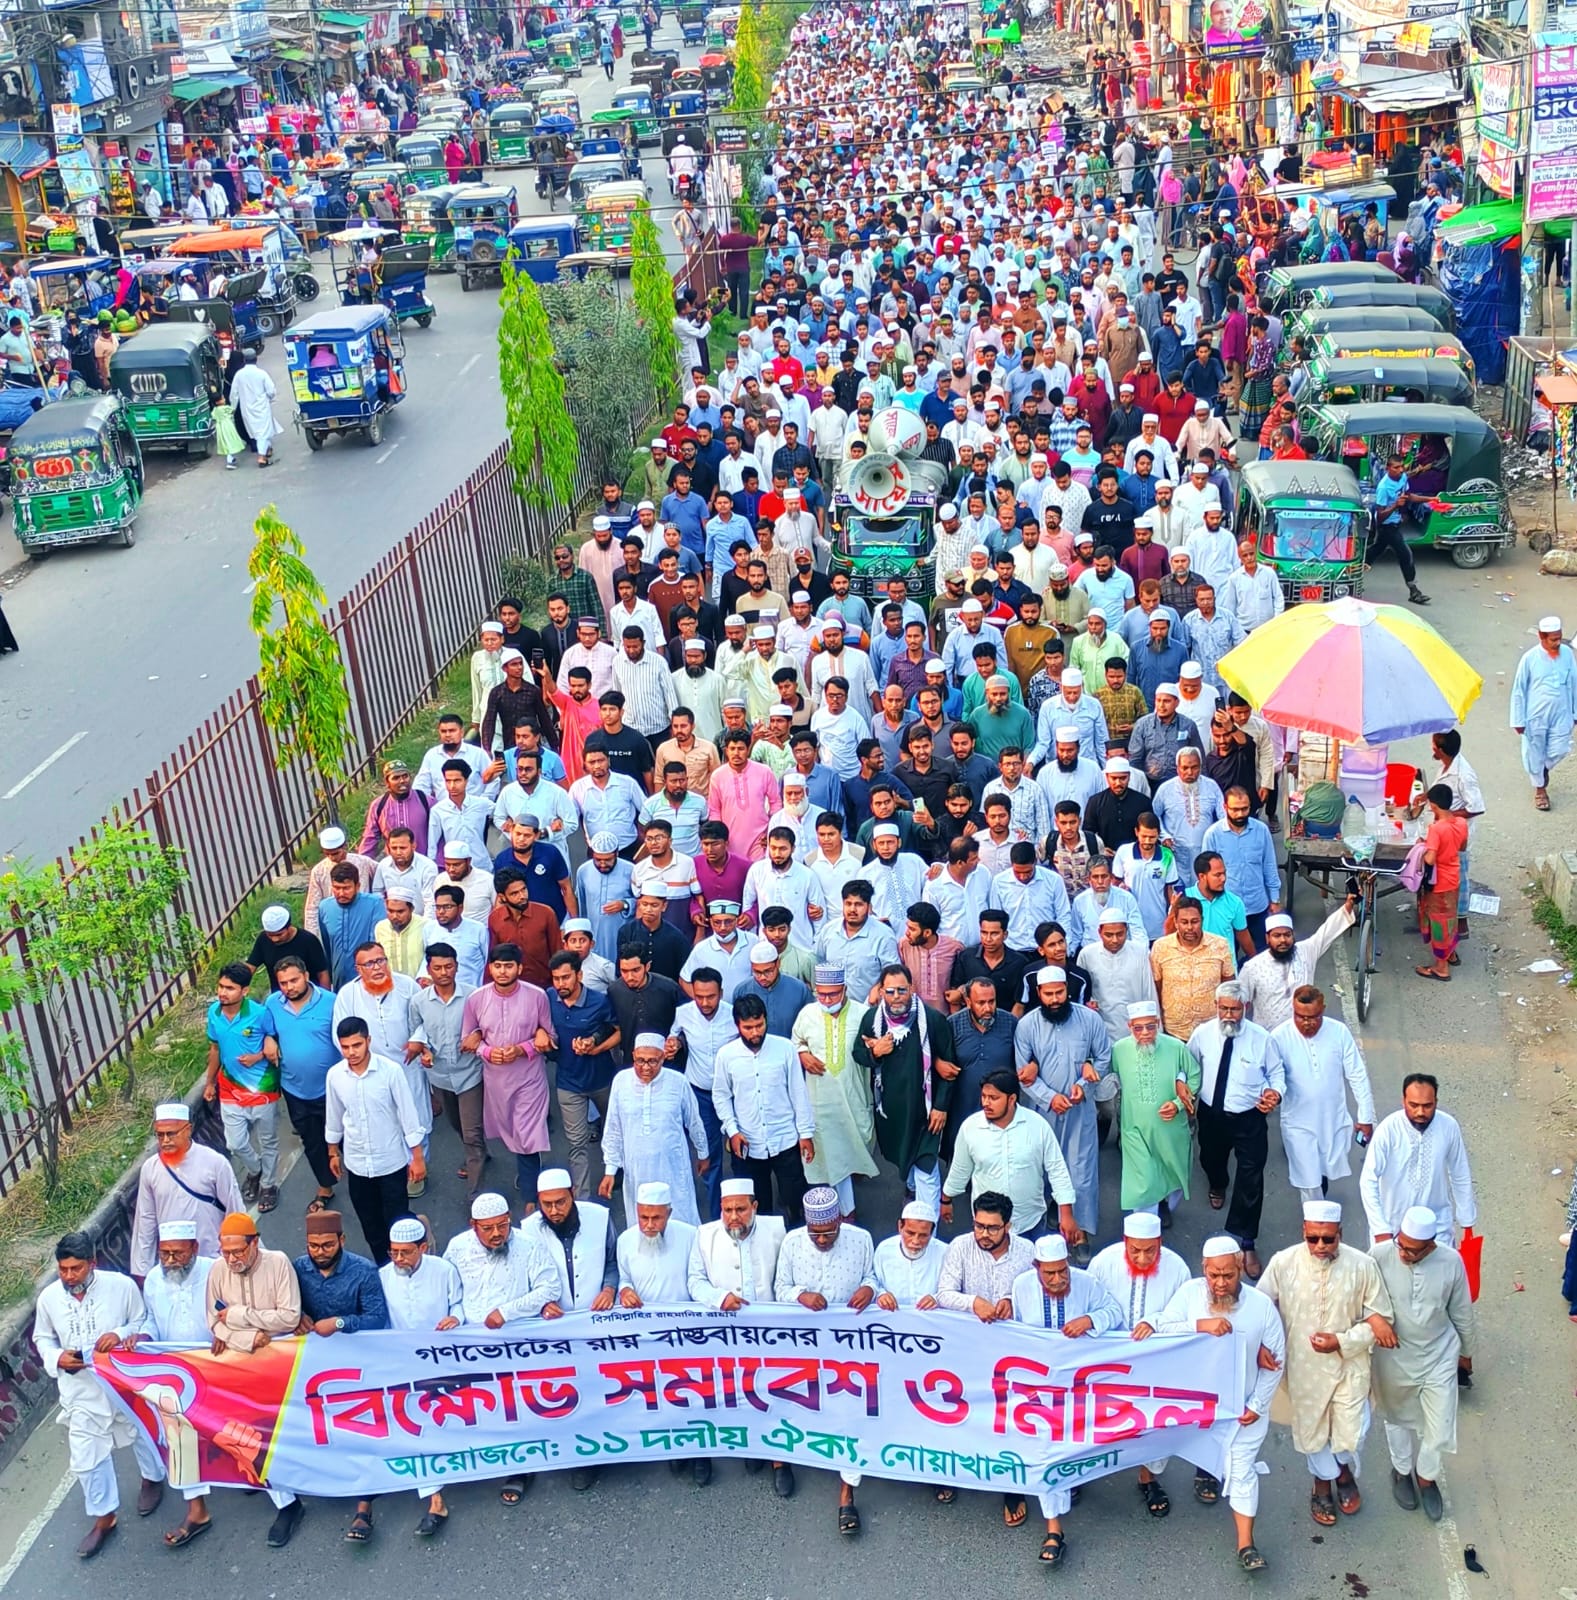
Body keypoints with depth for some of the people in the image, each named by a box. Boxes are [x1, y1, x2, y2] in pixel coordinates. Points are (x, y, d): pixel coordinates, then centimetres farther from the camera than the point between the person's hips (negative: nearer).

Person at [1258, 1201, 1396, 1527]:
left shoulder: (1362, 1265, -18)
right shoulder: (1282, 1263, -18)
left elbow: (1381, 1318, -8)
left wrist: (1343, 1341, -19)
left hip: (1349, 1365, 0)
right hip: (1303, 1366, 1)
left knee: (1350, 1433, 10)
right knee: (1312, 1430, 18)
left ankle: (1344, 1472, 46)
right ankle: (1323, 1483, 49)